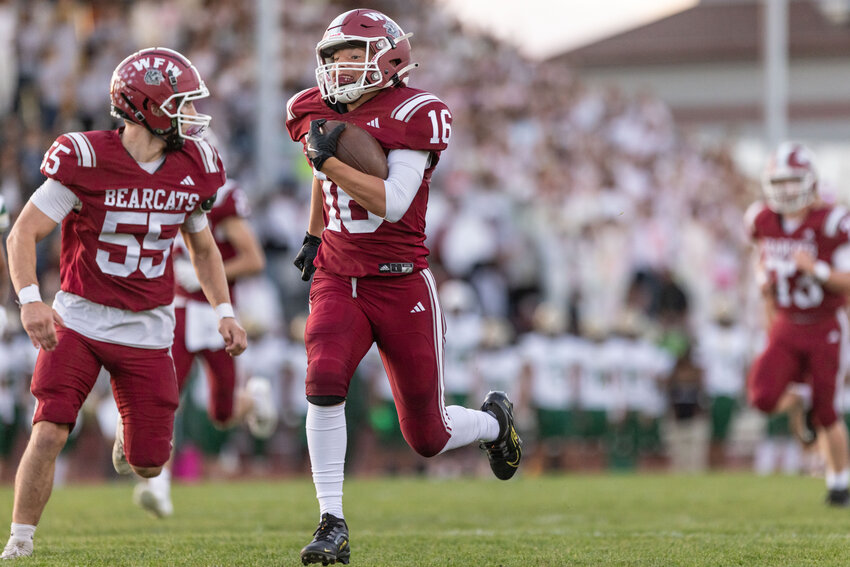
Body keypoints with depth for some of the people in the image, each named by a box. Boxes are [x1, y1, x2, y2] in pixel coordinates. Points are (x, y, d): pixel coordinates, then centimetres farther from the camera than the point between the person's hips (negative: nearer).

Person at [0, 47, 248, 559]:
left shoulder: (193, 167, 0)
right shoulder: (86, 158, -15)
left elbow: (203, 248, 16)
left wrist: (225, 311, 4)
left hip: (147, 331, 4)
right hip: (80, 321, -3)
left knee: (148, 465, 4)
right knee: (49, 434, -19)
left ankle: (132, 445, 42)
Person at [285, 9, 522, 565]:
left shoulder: (412, 116, -13)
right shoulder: (318, 114, 5)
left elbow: (392, 204, -22)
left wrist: (330, 162, -25)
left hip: (402, 284, -4)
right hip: (338, 280, 4)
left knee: (427, 438, 5)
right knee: (325, 377, -27)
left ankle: (494, 421, 41)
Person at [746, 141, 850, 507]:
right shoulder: (763, 220, -3)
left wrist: (816, 269, -31)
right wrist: (763, 278, 0)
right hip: (785, 328, 3)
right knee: (763, 397, -17)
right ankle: (794, 400, 19)